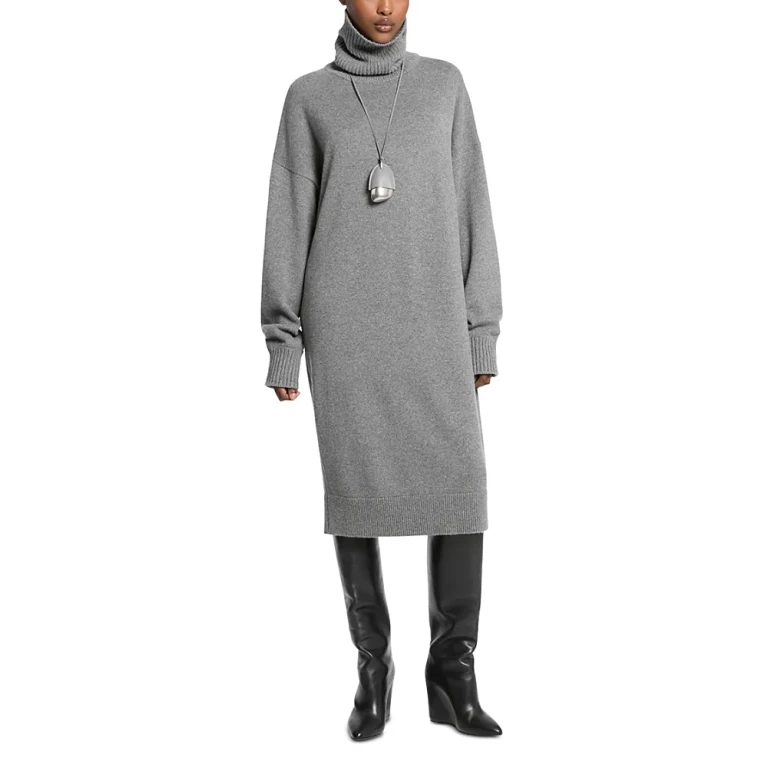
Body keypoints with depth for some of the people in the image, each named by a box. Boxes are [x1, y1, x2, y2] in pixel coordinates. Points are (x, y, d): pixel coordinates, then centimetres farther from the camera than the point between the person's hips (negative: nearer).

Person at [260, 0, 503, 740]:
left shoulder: (444, 84, 12)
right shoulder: (308, 98, 9)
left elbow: (470, 210, 8)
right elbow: (288, 224, 5)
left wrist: (481, 334, 2)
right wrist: (283, 345, -1)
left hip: (430, 320, 1)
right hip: (343, 319, -1)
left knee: (458, 488, -6)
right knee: (356, 488, -1)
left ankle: (451, 671, 8)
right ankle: (373, 665, 15)